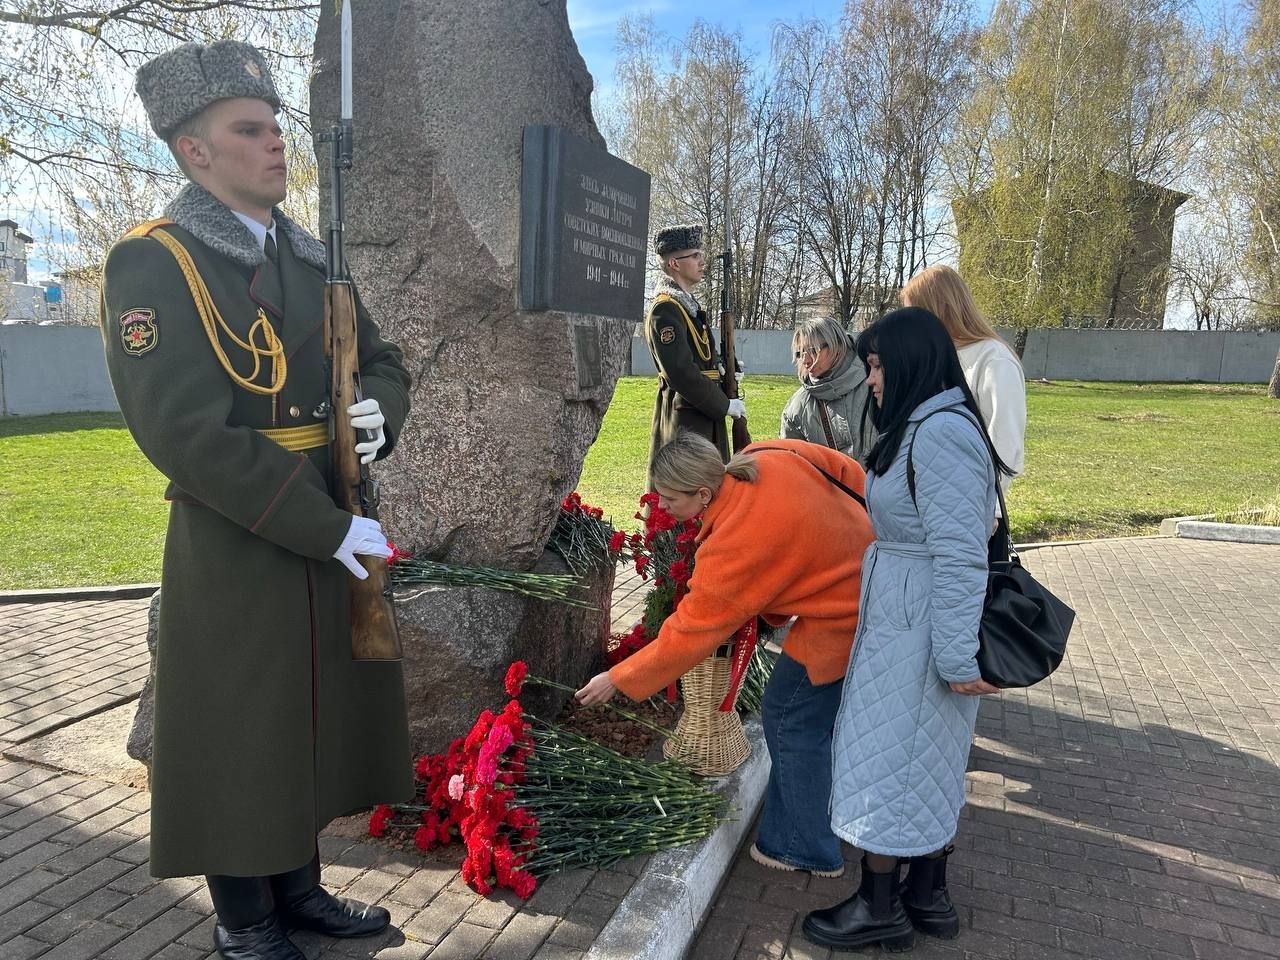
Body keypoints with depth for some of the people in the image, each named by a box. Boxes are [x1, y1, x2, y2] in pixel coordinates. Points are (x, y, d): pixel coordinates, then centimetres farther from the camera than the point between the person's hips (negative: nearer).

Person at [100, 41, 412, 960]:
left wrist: (377, 412, -8)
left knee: (314, 720, 17)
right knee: (239, 736, 8)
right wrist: (329, 528, -22)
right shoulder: (151, 262, -11)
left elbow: (383, 361, 17)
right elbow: (184, 432, -21)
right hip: (234, 546, -6)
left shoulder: (310, 258, 10)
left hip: (335, 531, 7)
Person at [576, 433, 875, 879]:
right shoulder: (769, 456, -10)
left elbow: (691, 630, -19)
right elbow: (850, 473, 2)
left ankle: (804, 848, 21)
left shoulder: (734, 546, -28)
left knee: (792, 718, 5)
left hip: (842, 618, -9)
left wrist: (618, 679, -10)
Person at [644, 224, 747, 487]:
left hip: (705, 416, 10)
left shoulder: (689, 304, 15)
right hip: (683, 420, -10)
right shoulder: (665, 310, -16)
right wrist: (724, 405, -15)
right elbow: (680, 373, -23)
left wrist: (721, 367, 7)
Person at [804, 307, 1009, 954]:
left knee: (885, 759, 4)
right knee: (925, 762, 18)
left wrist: (957, 657, -23)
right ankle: (928, 897, 34)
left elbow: (961, 556, -25)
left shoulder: (941, 433, -22)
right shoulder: (922, 427, 9)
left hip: (914, 629, -10)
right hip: (905, 617, 10)